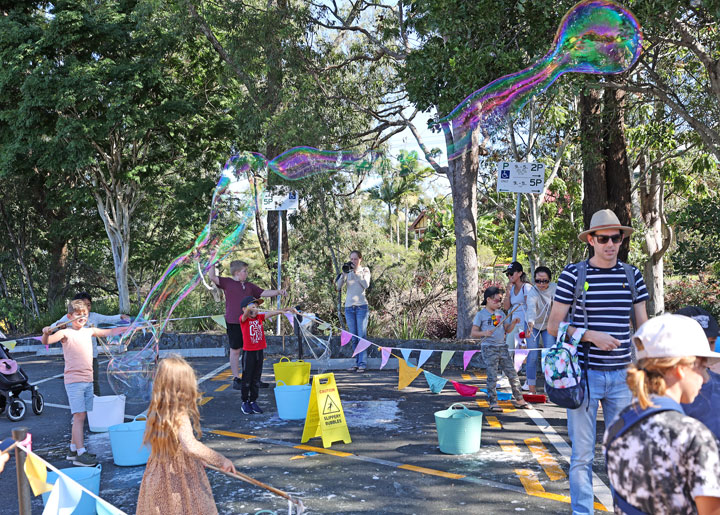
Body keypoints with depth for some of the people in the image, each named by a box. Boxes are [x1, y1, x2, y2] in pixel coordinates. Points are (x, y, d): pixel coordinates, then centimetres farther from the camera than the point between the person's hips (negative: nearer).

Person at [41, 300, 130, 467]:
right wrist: (46, 333, -41)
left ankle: (73, 449, 21)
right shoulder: (65, 333, -5)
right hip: (74, 380, -6)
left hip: (88, 380, 6)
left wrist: (128, 327, 22)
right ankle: (81, 454, -10)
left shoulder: (89, 331, 13)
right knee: (79, 416, -11)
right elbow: (47, 342, -20)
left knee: (80, 416, 11)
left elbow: (110, 332, 24)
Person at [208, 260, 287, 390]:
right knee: (235, 350, 4)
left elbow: (263, 293, 16)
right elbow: (212, 276, -10)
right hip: (233, 323, -5)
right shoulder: (227, 283, -1)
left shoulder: (249, 286, 15)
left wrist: (278, 291, 6)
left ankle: (255, 379, 15)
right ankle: (236, 380, 13)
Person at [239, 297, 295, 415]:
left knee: (256, 379, 13)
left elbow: (271, 313, -5)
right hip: (249, 353, -5)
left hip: (259, 352, 5)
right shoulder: (243, 319, -9)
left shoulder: (259, 317, 6)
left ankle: (253, 401, 24)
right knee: (247, 379, 3)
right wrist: (250, 308, -55)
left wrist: (285, 310, -20)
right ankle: (245, 403, 15)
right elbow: (246, 314, -31)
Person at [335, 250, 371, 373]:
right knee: (353, 337, 5)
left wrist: (356, 272, -15)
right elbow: (338, 287, 1)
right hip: (349, 307, 3)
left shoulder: (365, 270, 6)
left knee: (361, 336, -7)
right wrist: (344, 273, -12)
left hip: (361, 306, -3)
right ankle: (356, 362, 10)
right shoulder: (348, 272, 12)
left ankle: (362, 363, -5)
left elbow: (366, 285, -11)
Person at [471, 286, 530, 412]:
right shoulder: (481, 314, -2)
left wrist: (513, 323, -3)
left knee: (512, 374, 5)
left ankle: (519, 399, 14)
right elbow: (473, 333, -4)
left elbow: (507, 329, 16)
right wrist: (484, 333, -22)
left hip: (502, 347, 5)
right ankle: (493, 402, 3)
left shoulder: (501, 313, 15)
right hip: (489, 349, -5)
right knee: (492, 376, -5)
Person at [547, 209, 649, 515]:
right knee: (582, 454, 4)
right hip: (583, 374, -3)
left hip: (621, 376, 3)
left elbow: (643, 327, 12)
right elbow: (553, 325, -1)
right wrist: (591, 335, -14)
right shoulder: (573, 274, -3)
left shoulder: (632, 276, 7)